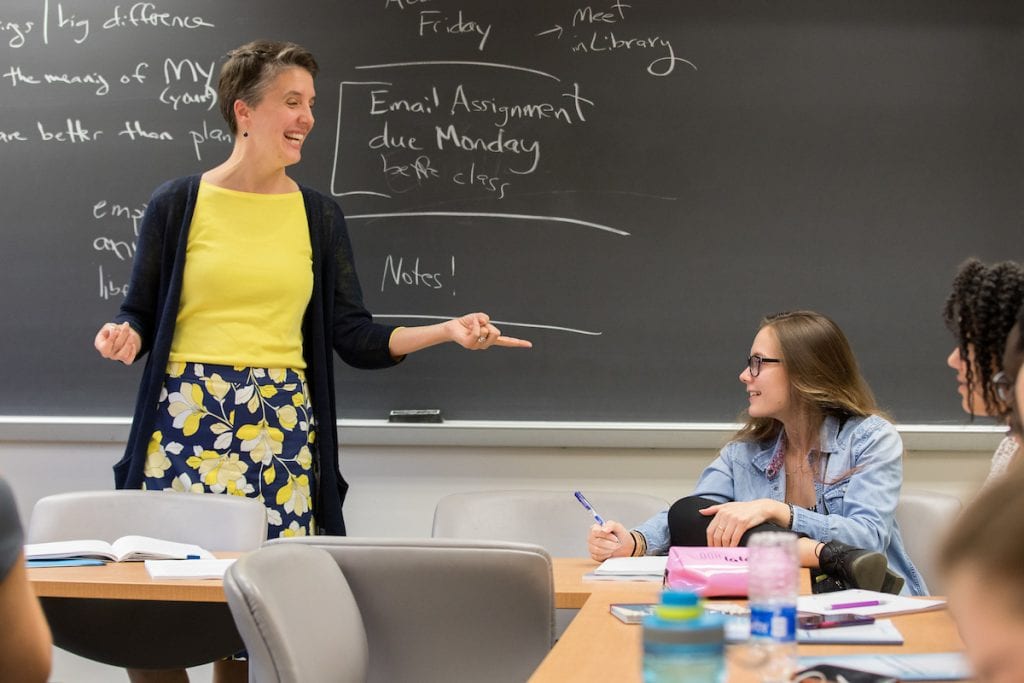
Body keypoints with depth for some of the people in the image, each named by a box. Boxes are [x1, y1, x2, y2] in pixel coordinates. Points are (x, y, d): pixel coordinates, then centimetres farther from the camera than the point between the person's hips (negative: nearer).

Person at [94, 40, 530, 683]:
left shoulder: (318, 215, 9)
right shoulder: (178, 202, 2)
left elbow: (354, 336, 6)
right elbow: (140, 315, 7)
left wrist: (448, 330, -5)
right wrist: (124, 338, -15)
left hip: (282, 428, 2)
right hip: (188, 418, -2)